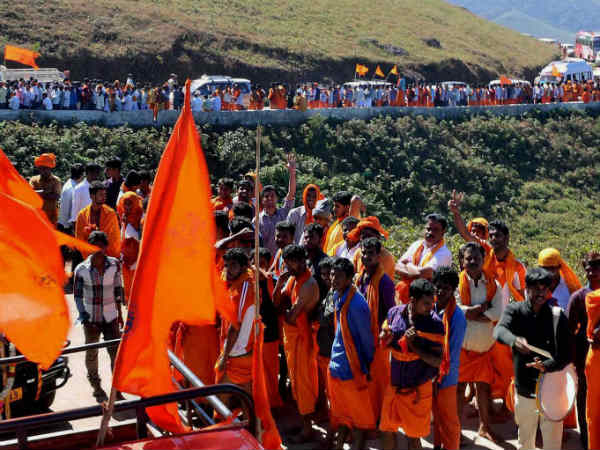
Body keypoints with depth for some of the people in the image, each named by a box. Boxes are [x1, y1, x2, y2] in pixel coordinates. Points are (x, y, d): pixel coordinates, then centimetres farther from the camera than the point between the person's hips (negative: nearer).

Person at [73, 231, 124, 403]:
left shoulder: (114, 265, -4)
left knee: (116, 353, -2)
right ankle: (96, 386, 31)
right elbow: (77, 294, -1)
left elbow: (118, 289, 6)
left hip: (110, 317, 1)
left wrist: (120, 313, 10)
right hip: (91, 319, -1)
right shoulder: (81, 269, -9)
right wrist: (83, 316, -9)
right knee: (91, 354, 12)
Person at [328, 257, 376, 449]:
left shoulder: (356, 304, -25)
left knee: (357, 414, 8)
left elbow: (366, 337, -15)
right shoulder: (337, 296, 2)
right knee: (340, 411, 21)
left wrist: (367, 366, -5)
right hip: (336, 364, 8)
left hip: (352, 367, -8)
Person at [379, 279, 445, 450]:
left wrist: (412, 345, -23)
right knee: (387, 430, 15)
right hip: (394, 384, 4)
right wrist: (403, 340, -15)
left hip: (417, 389, -4)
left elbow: (437, 361, -16)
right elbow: (384, 340, 6)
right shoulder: (394, 313, -6)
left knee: (413, 436, 9)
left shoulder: (435, 323, -16)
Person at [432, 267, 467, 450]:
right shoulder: (431, 309, -2)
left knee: (449, 421, 8)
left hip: (446, 378, -5)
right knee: (436, 415, 22)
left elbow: (452, 354, -17)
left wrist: (440, 378, -16)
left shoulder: (457, 317, -18)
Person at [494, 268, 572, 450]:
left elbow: (567, 355, -7)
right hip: (524, 389, 2)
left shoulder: (558, 316, -5)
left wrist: (547, 366, -26)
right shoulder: (514, 310, -4)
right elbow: (499, 330, -24)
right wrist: (514, 340, -47)